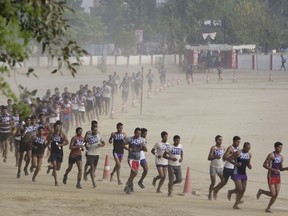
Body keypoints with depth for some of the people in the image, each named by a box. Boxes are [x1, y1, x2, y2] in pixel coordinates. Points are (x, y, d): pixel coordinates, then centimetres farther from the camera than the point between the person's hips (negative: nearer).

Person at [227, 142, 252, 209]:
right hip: (237, 174, -7)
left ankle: (236, 204, 12)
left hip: (244, 174, 7)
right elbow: (229, 159, -11)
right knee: (240, 189, -14)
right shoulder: (238, 153, -13)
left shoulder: (249, 155, 7)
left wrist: (249, 166, -1)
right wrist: (235, 164, -23)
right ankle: (230, 192, 17)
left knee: (243, 190, 2)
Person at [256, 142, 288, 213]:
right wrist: (273, 170, -23)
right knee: (273, 194, -10)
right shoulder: (271, 155, -10)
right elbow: (264, 165, -13)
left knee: (276, 194, 0)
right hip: (271, 176, -7)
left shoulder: (281, 157, 12)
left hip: (278, 177, 7)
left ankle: (268, 208, 13)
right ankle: (261, 191, 18)